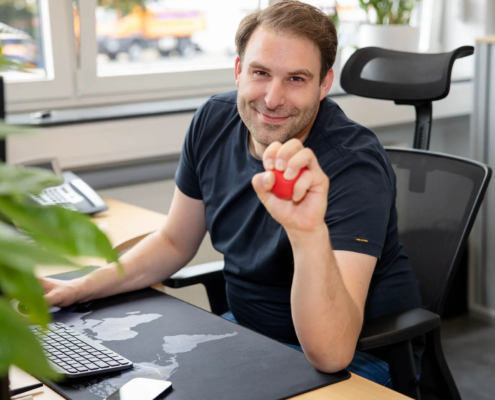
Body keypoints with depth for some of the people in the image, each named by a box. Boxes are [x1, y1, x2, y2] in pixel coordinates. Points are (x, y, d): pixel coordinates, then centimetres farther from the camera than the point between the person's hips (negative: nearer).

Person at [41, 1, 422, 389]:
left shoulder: (354, 164, -27)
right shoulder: (214, 121, -6)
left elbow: (331, 354, -38)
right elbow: (174, 243, 8)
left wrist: (309, 231, -53)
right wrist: (79, 289, -4)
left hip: (359, 353, -6)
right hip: (246, 327, 6)